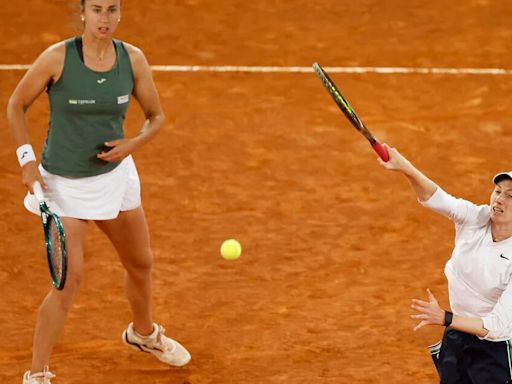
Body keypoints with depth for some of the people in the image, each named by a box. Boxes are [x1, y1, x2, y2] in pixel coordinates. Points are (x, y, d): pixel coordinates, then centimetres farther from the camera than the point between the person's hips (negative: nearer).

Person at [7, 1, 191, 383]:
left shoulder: (133, 59, -8)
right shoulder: (57, 58, -19)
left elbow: (156, 115, 4)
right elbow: (16, 105, -6)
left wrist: (134, 143, -16)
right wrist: (27, 159, -13)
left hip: (115, 174, 5)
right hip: (64, 182, -5)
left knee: (141, 264, 19)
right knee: (69, 279, -13)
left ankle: (144, 333, 49)